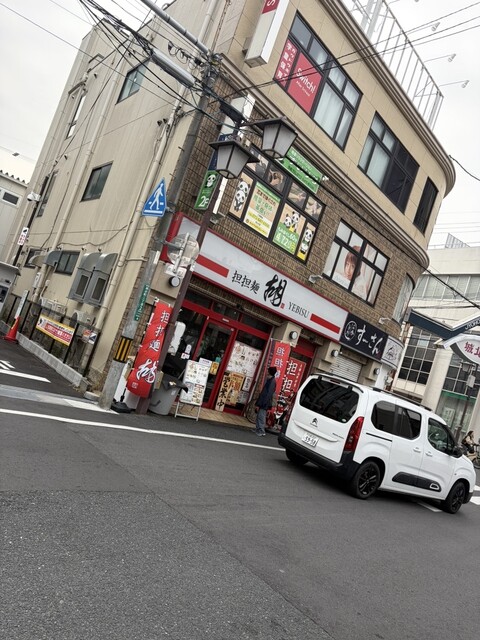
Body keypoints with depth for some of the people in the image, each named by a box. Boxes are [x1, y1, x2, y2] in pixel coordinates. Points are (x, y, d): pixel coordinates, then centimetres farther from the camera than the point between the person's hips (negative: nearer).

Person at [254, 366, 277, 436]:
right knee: (259, 416, 14)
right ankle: (258, 430, 21)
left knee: (261, 417, -4)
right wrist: (258, 403, 18)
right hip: (263, 402, 9)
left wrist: (259, 404, -22)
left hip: (264, 403, -9)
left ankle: (261, 431, 3)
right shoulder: (270, 380, 13)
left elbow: (267, 394, -22)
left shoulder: (272, 381, -17)